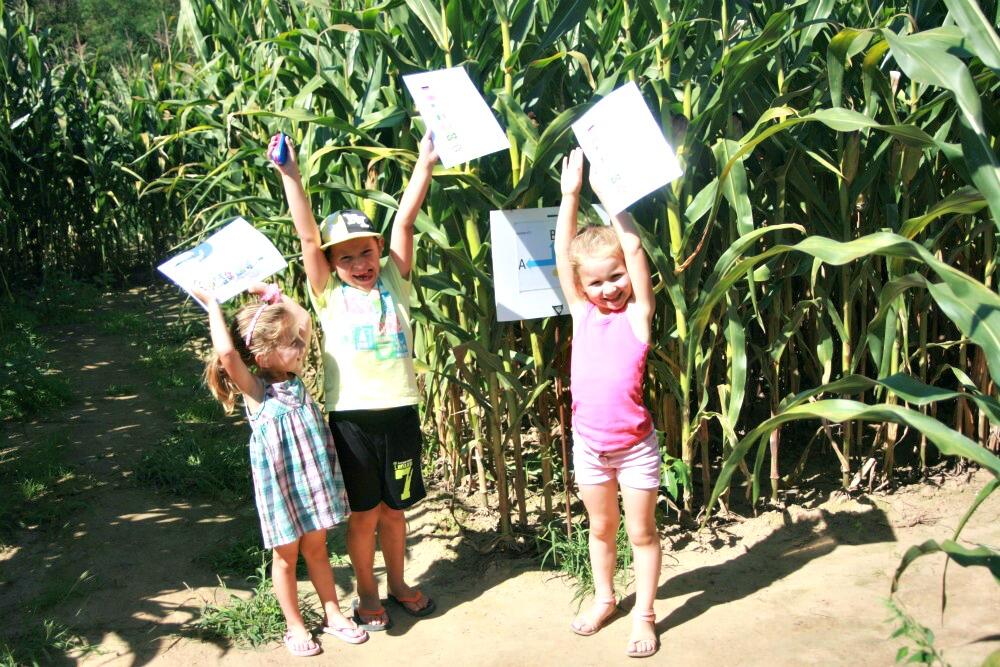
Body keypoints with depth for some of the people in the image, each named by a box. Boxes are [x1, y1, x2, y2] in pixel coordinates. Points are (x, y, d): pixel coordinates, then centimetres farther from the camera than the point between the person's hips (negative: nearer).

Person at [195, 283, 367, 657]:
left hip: (313, 478, 5)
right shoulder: (255, 391, -17)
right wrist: (212, 306, -27)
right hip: (279, 485, -5)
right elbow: (226, 352, -36)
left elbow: (304, 320, 9)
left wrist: (272, 294, 2)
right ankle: (295, 626, 28)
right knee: (286, 556, 12)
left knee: (316, 548, 19)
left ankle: (333, 615, 32)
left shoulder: (294, 376, 0)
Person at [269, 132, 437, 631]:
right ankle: (367, 594, 28)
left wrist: (425, 164, -8)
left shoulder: (394, 283, 5)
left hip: (399, 410, 2)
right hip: (351, 416, -2)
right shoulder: (328, 295, 1)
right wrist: (290, 175, -13)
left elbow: (404, 222, -2)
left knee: (393, 508, 16)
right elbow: (307, 236, -6)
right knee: (363, 513, 9)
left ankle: (397, 583, 36)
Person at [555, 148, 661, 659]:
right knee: (600, 527, 20)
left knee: (641, 531, 9)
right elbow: (563, 252, -6)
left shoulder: (638, 314, -9)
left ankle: (644, 616, 24)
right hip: (588, 443, 4)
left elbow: (634, 248, -19)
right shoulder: (582, 313, -1)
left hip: (634, 445, -3)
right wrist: (571, 193, -12)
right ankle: (604, 599, 38)